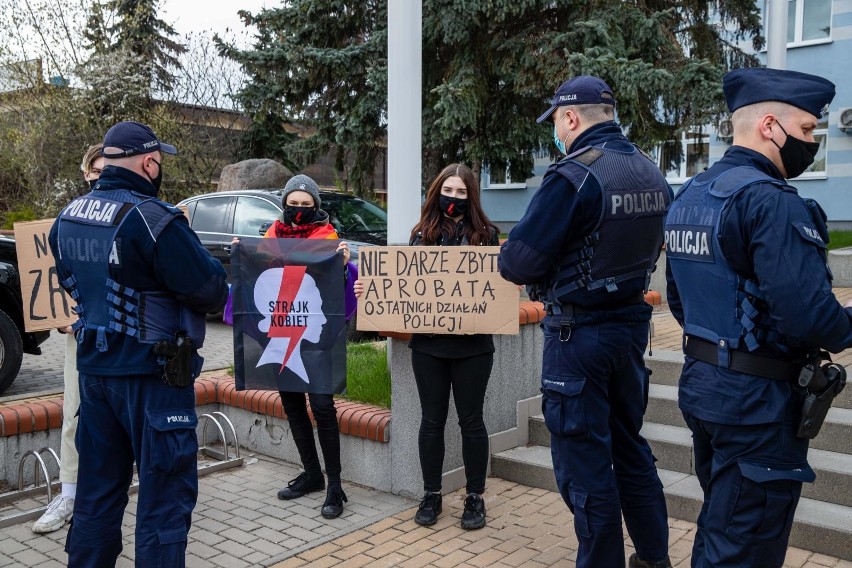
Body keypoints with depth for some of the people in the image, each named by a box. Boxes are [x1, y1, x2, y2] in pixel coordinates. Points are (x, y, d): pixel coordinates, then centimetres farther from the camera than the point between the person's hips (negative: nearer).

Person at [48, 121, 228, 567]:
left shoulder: (68, 217, 6)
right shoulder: (152, 218, -20)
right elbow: (209, 289, -18)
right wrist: (211, 265, 2)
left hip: (93, 366, 8)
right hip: (152, 373, -8)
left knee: (98, 485, 19)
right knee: (164, 492, 3)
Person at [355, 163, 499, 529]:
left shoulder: (485, 234, 1)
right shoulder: (422, 234, 7)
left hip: (472, 344, -2)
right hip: (428, 343, 2)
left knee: (470, 420, 8)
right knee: (432, 419, 10)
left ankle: (475, 497, 22)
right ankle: (431, 495, 24)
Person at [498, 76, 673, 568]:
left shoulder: (573, 177, -19)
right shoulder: (653, 175, 5)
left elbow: (517, 264, -21)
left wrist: (511, 255, 1)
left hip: (580, 336, -8)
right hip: (633, 323, 8)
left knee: (583, 458, 5)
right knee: (629, 445, 22)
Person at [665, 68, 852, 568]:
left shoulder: (688, 196, 9)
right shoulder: (770, 199, -20)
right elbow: (807, 313, -25)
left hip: (702, 379, 9)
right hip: (757, 397, -9)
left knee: (719, 526, 24)